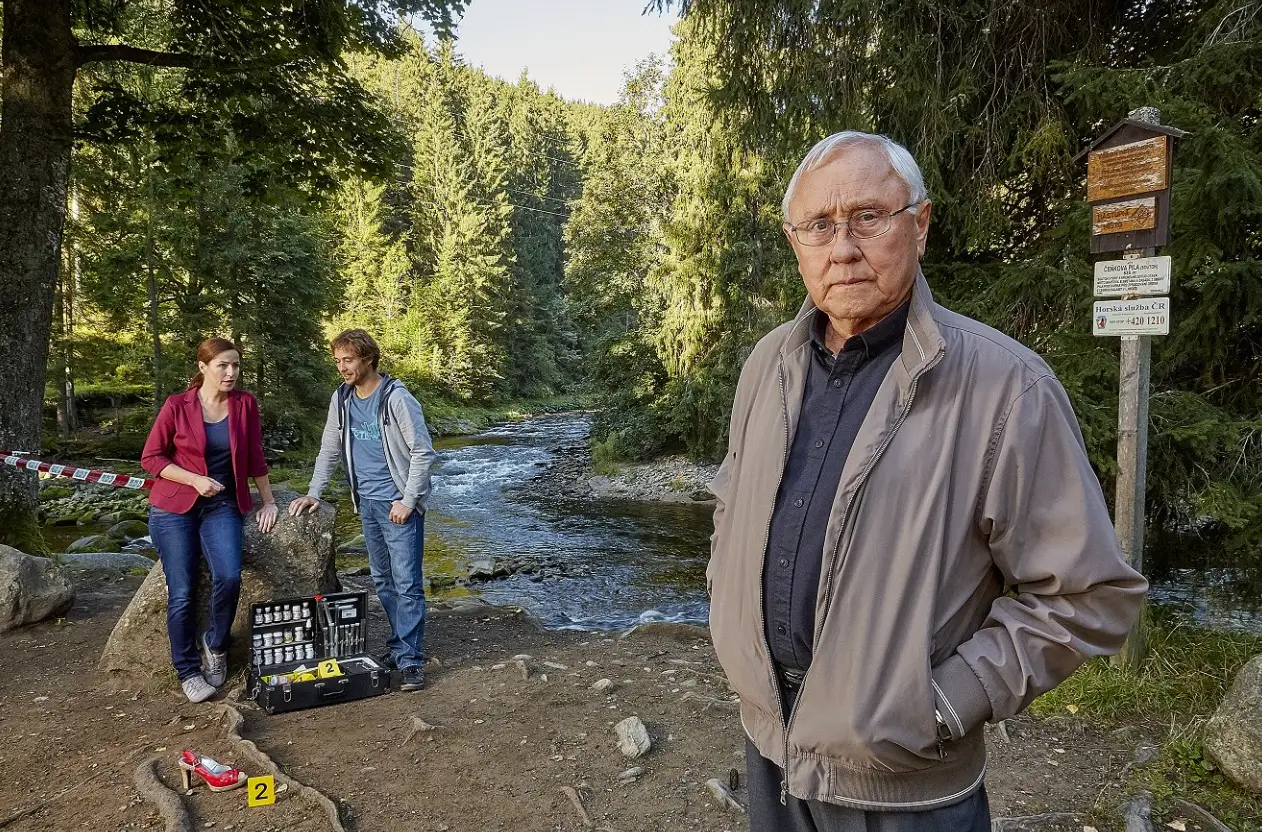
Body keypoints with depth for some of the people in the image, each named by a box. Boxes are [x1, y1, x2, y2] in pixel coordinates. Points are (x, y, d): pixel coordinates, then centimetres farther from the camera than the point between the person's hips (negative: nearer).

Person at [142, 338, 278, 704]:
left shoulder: (245, 403, -2)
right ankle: (188, 671, 15)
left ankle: (215, 645, 7)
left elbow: (255, 457, 6)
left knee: (229, 576, -21)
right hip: (174, 508, -1)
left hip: (222, 506, 1)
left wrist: (269, 501, 8)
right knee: (182, 593, -4)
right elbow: (151, 457, -3)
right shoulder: (177, 406, -8)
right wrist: (195, 480, -15)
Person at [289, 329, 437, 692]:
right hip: (367, 503, 7)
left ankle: (410, 660, -1)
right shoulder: (341, 398, 7)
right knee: (383, 581, 14)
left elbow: (423, 451, -14)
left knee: (407, 582, -7)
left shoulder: (396, 398, -14)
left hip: (398, 504, -7)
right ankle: (399, 645, 27)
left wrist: (408, 501, -16)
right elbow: (330, 450, 15)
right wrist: (313, 493, 7)